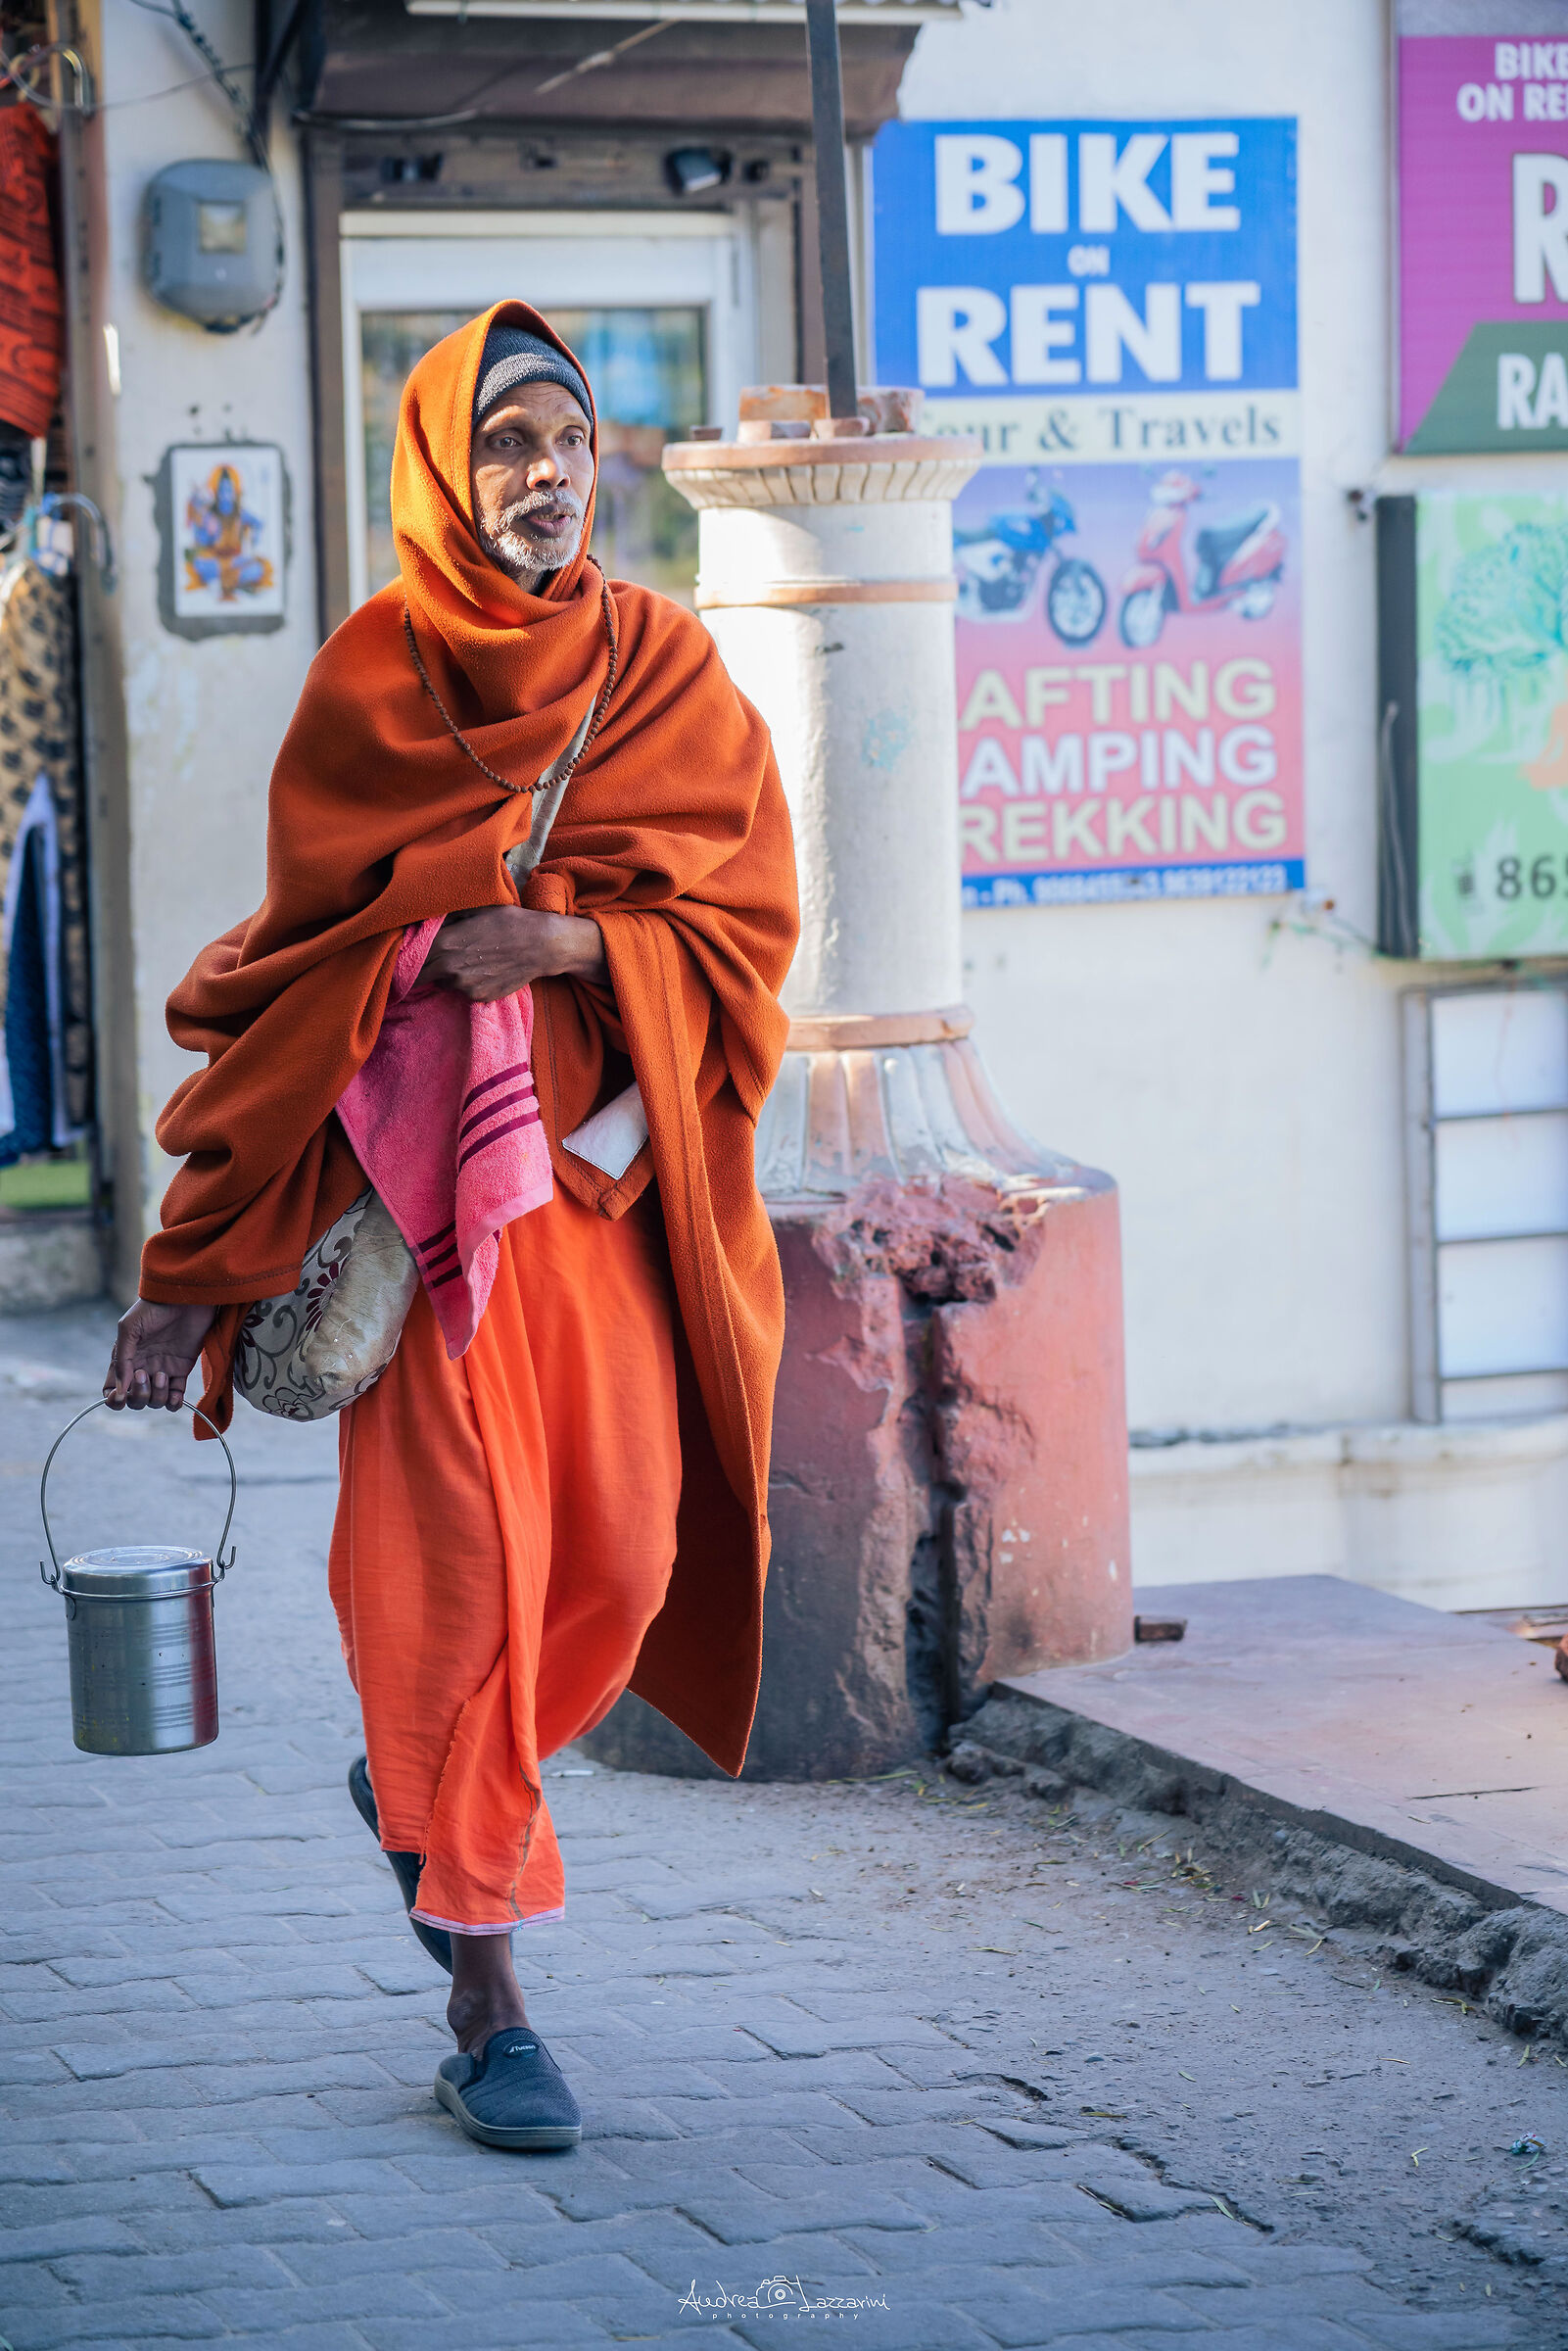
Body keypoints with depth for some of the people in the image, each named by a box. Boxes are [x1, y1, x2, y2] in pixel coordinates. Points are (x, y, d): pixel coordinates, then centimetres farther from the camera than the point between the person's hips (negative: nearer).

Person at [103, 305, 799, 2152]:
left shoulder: (667, 668, 8)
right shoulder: (369, 683, 1)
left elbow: (749, 919, 4)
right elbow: (300, 961, 2)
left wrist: (577, 939, -17)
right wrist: (195, 1263, 0)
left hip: (605, 1157, 3)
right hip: (421, 1156, -3)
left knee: (622, 1553, 0)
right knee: (457, 1559, -9)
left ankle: (427, 1783, 32)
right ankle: (484, 2004, -1)